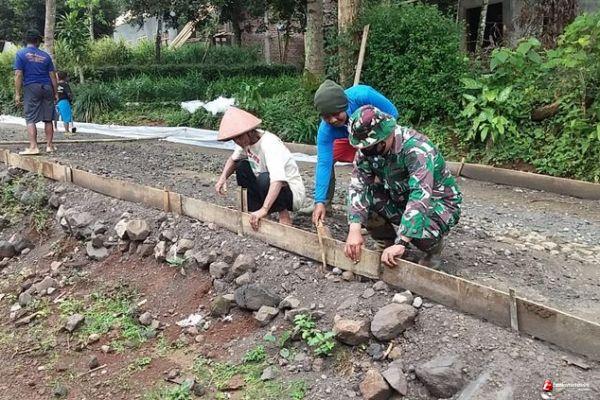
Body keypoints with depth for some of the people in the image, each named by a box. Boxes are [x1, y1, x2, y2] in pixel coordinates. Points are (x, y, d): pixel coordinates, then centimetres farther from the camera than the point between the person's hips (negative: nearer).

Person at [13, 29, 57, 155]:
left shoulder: (21, 54, 3)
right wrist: (55, 93, 14)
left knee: (30, 118, -2)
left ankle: (33, 147, -9)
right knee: (48, 119, 7)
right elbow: (52, 75, 9)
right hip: (47, 88, 3)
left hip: (31, 88, -3)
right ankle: (49, 146, 10)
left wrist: (17, 94, -4)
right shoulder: (45, 55, 11)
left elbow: (18, 75, -5)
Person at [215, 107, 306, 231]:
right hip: (271, 189, 8)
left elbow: (278, 180, -42)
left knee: (264, 179, -34)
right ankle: (255, 211, -1)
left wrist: (264, 210, -49)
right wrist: (223, 178, -5)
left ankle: (284, 215, -10)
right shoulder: (246, 139, -4)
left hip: (293, 193, -8)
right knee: (242, 167, 0)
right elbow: (233, 159, 15)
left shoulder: (269, 144, -28)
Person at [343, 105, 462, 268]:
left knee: (418, 231, -36)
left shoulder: (416, 148, -33)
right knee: (362, 200, -19)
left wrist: (400, 243, -49)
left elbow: (421, 197, -42)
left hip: (438, 202, -5)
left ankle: (434, 248, 2)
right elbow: (358, 185, -21)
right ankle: (388, 244, 6)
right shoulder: (368, 147, -14)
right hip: (400, 199, 6)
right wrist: (354, 230, -35)